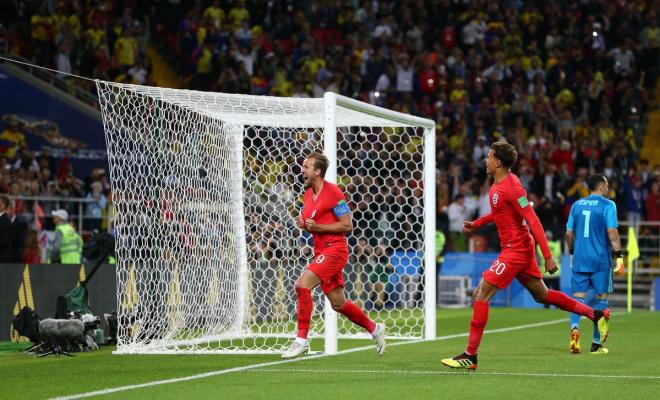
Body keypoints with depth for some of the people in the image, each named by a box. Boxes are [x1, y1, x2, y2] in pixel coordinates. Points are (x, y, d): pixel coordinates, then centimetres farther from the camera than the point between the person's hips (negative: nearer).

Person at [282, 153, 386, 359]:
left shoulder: (333, 192, -12)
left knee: (302, 285, -22)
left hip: (334, 248, -9)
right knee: (338, 304, 12)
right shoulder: (308, 194, 13)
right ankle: (375, 329, 32)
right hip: (321, 250, 9)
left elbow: (347, 225, -13)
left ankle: (301, 340, -17)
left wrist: (318, 227, -18)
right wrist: (303, 224, 2)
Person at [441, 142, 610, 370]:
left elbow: (533, 221, -22)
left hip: (516, 249, -10)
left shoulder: (511, 187, -19)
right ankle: (596, 315, 24)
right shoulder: (497, 183, 10)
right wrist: (477, 224, 15)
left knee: (481, 295, -11)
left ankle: (470, 356, -10)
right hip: (518, 249, 10)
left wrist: (548, 256, -24)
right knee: (542, 295, 18)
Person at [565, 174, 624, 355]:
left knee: (578, 297, 4)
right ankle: (596, 343, 10)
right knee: (601, 298, 8)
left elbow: (569, 233, 11)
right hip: (601, 260, -3)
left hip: (580, 259, 3)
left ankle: (575, 328, -26)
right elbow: (612, 232, -13)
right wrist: (619, 256, -11)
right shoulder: (607, 205, -4)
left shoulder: (577, 205, 10)